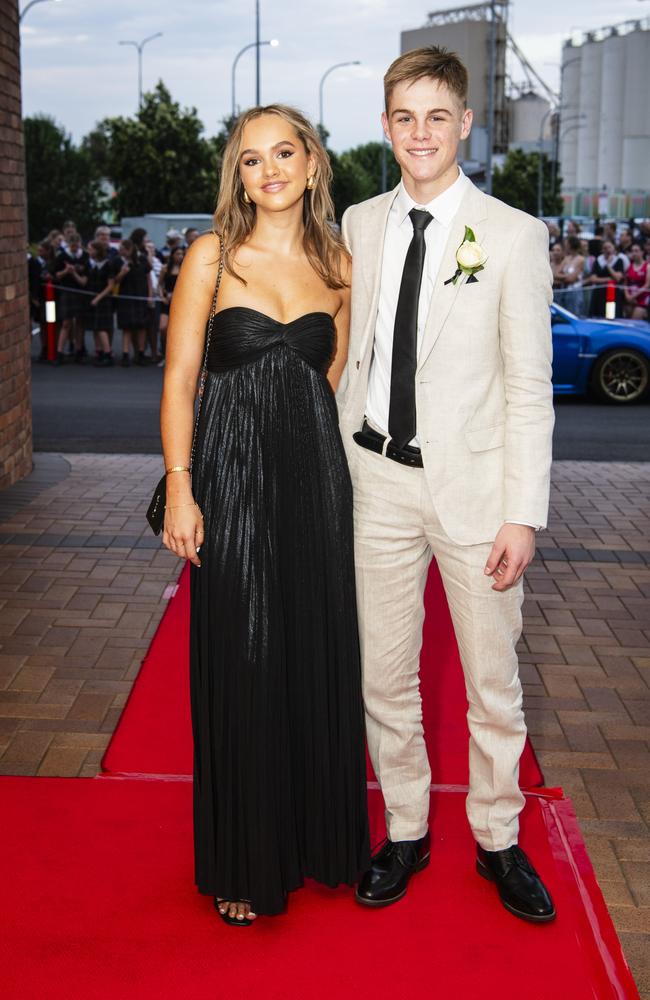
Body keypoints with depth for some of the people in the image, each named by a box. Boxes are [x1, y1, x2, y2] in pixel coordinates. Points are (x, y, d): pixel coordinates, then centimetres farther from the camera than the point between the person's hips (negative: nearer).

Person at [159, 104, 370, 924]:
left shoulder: (337, 262, 8)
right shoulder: (213, 254, -2)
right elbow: (178, 378, -5)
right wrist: (179, 487, -11)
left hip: (316, 474, 3)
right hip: (234, 475, -3)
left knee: (320, 656, 10)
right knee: (240, 664, 4)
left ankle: (320, 836, 30)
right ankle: (245, 862, 21)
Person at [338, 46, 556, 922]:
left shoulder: (514, 235, -6)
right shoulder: (361, 224, 6)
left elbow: (530, 387, -7)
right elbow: (354, 356, 11)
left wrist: (524, 514, -11)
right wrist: (343, 468, 8)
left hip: (474, 485, -3)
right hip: (379, 479, 3)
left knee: (493, 683, 9)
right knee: (384, 676, 11)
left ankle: (499, 841, 28)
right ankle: (406, 833, 30)